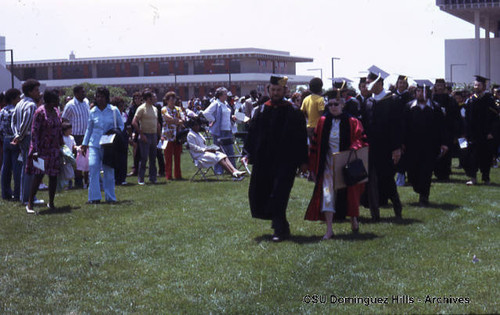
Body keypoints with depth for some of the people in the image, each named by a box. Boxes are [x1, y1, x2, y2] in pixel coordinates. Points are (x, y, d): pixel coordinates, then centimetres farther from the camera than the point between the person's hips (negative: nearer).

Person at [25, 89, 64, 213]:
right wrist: (36, 151, -19)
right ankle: (30, 204, -1)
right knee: (39, 176, -8)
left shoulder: (56, 111, 10)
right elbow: (34, 131, -14)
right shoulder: (40, 112, -12)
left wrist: (62, 145, 16)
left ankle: (51, 203, 18)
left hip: (54, 149, 7)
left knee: (54, 175, 7)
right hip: (42, 149, -7)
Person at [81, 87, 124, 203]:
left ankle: (110, 197, 15)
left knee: (109, 170, 4)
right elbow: (89, 128, 16)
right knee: (93, 166, -13)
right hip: (94, 144, 1)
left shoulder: (114, 110, 1)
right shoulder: (93, 111, 7)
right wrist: (85, 143, 13)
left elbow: (121, 125, 10)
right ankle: (94, 197, -9)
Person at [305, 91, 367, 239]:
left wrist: (354, 149, -22)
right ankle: (329, 229, -7)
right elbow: (315, 144, 6)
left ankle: (353, 220, 37)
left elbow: (361, 141, -2)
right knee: (327, 194, -9)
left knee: (349, 193, 10)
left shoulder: (352, 122, -3)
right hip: (328, 164, 1)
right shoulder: (323, 122, 2)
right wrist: (314, 166, 4)